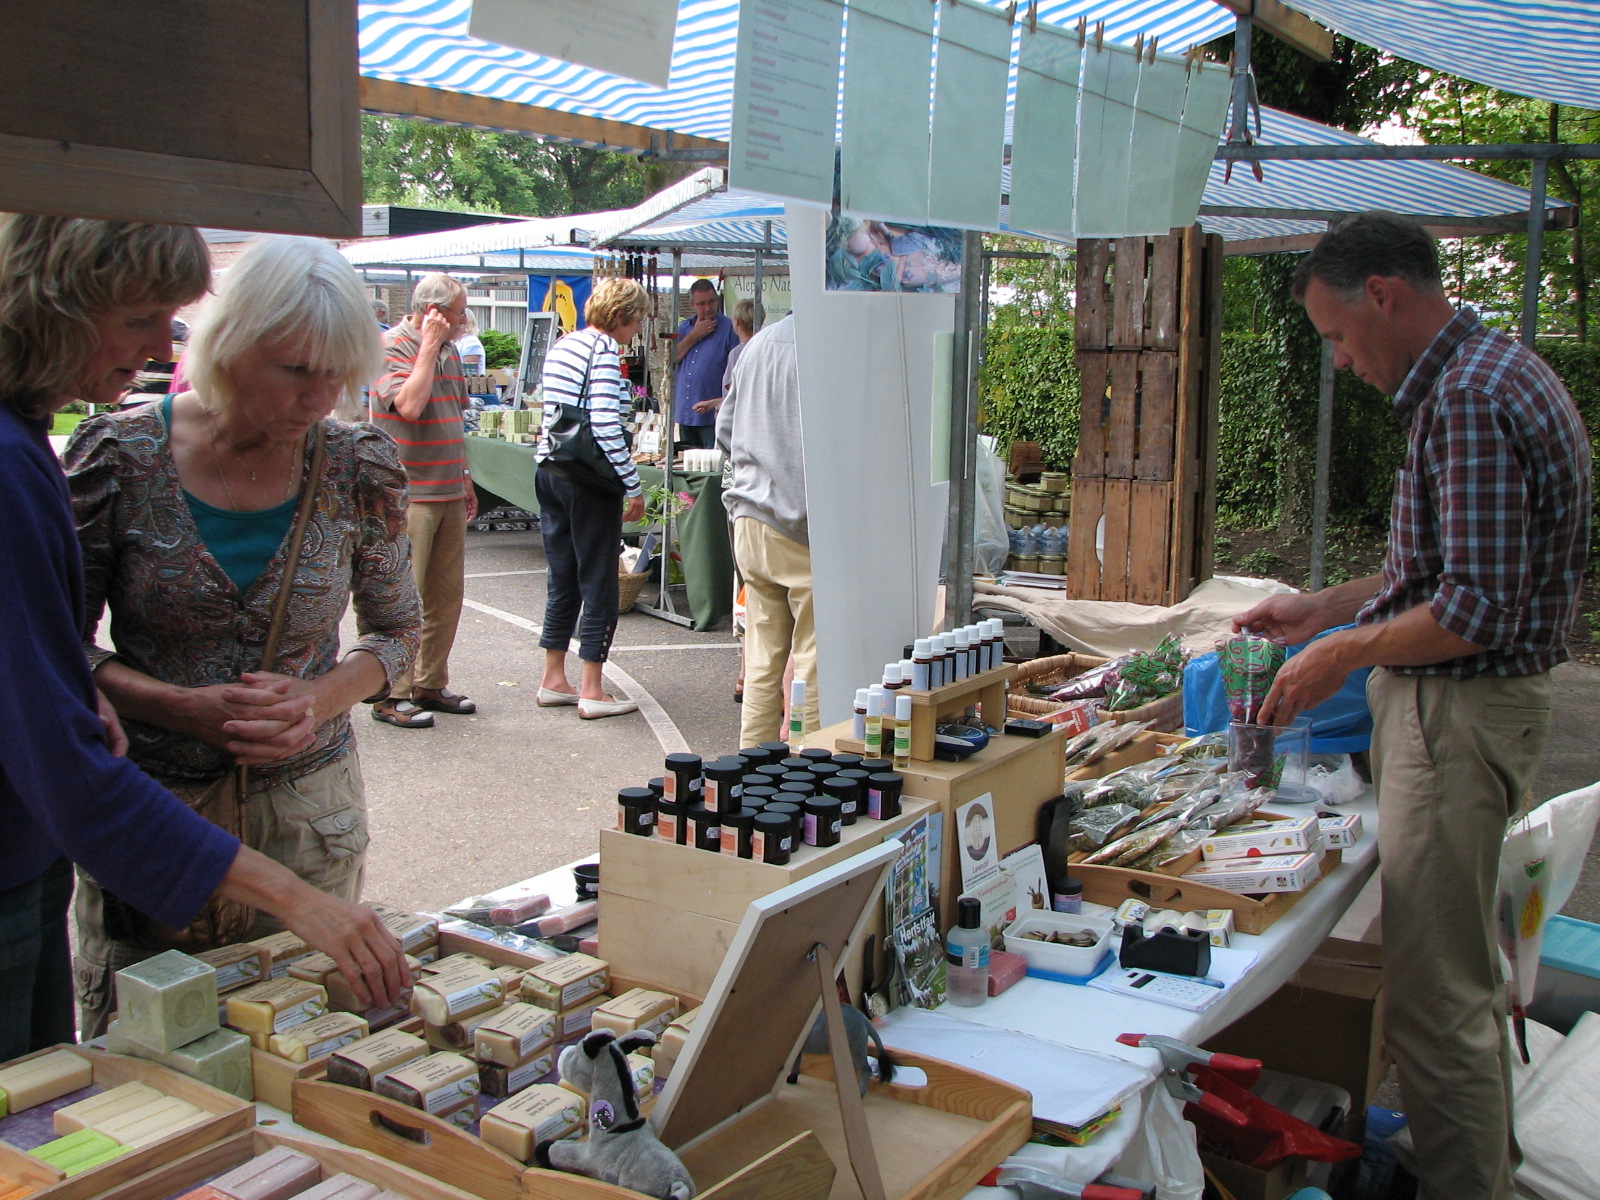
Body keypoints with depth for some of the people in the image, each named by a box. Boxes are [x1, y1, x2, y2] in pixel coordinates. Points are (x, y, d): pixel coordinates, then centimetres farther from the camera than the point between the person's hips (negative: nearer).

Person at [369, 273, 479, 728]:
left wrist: (465, 479, 22)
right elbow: (410, 405, -25)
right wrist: (430, 346, -15)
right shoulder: (392, 346, -8)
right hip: (408, 494, -8)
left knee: (447, 594, 11)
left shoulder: (448, 351, 17)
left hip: (449, 493, 8)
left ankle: (430, 684, 22)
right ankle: (392, 695, 3)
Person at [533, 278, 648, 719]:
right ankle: (592, 692, 4)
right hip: (588, 479, -8)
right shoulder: (604, 349, -12)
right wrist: (634, 486, -16)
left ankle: (553, 681, 22)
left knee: (562, 579, 15)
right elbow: (604, 424, -21)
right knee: (598, 583, 0)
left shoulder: (562, 345, 15)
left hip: (549, 472, 9)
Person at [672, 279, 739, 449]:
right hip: (685, 414, 5)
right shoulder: (685, 327, 16)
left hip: (713, 416, -5)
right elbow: (671, 358, 3)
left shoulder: (729, 328, -1)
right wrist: (694, 336, -3)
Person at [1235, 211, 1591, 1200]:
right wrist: (1329, 606, 17)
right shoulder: (1497, 372, 14)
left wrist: (1345, 654, -13)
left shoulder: (1469, 397, -20)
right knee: (1468, 971, 22)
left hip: (1460, 707, -11)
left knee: (1435, 995, -3)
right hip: (1467, 703, 11)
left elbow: (1476, 610, -25)